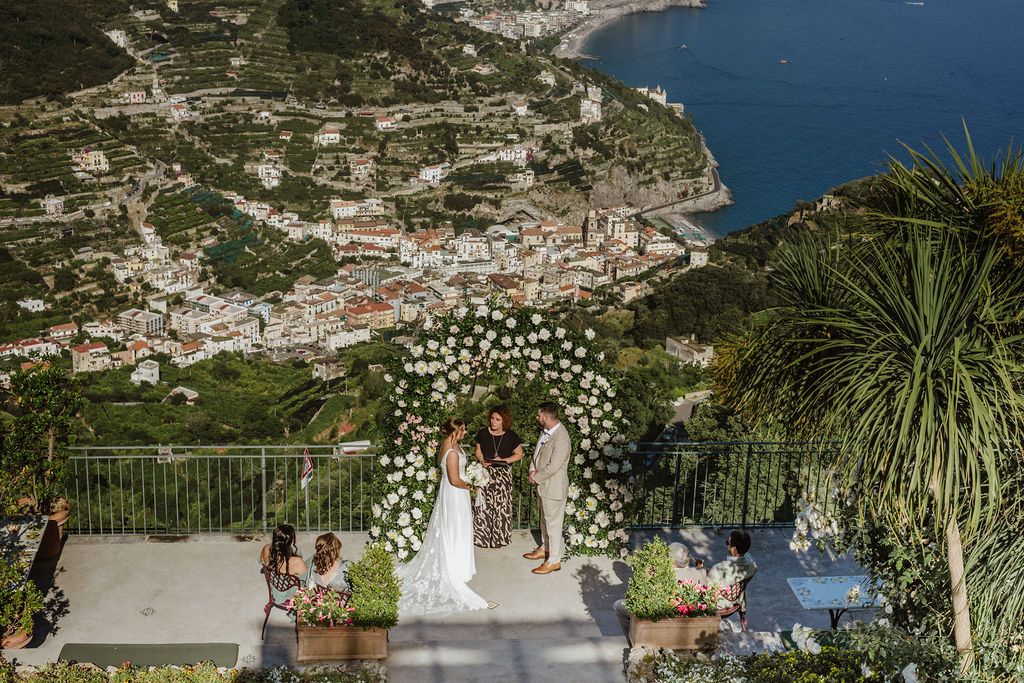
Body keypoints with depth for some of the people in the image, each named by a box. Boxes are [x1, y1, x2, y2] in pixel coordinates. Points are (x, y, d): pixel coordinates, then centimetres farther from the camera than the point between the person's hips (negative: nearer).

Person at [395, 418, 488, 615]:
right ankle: (452, 573, 15)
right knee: (452, 534, 3)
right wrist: (469, 486, -9)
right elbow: (455, 480, -26)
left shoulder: (448, 444, 0)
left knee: (447, 532, 20)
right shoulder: (452, 453, -30)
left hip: (450, 494, 10)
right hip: (454, 496, -10)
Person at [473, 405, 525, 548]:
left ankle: (499, 538, 17)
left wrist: (503, 460, -12)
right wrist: (482, 460, -14)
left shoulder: (511, 436, -6)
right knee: (483, 505, 1)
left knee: (501, 505, 3)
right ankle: (482, 536, 15)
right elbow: (478, 452, 8)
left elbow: (518, 455, 3)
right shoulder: (483, 433, -3)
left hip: (503, 474, -1)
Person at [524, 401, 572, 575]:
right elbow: (537, 451, 13)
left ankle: (554, 561, 13)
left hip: (554, 487, -9)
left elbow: (553, 467, -27)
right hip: (544, 485, 9)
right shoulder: (546, 431, 0)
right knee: (545, 519, 25)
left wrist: (536, 478, -13)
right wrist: (533, 470, -1)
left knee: (553, 523, 2)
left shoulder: (561, 439, -29)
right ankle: (545, 548, 42)